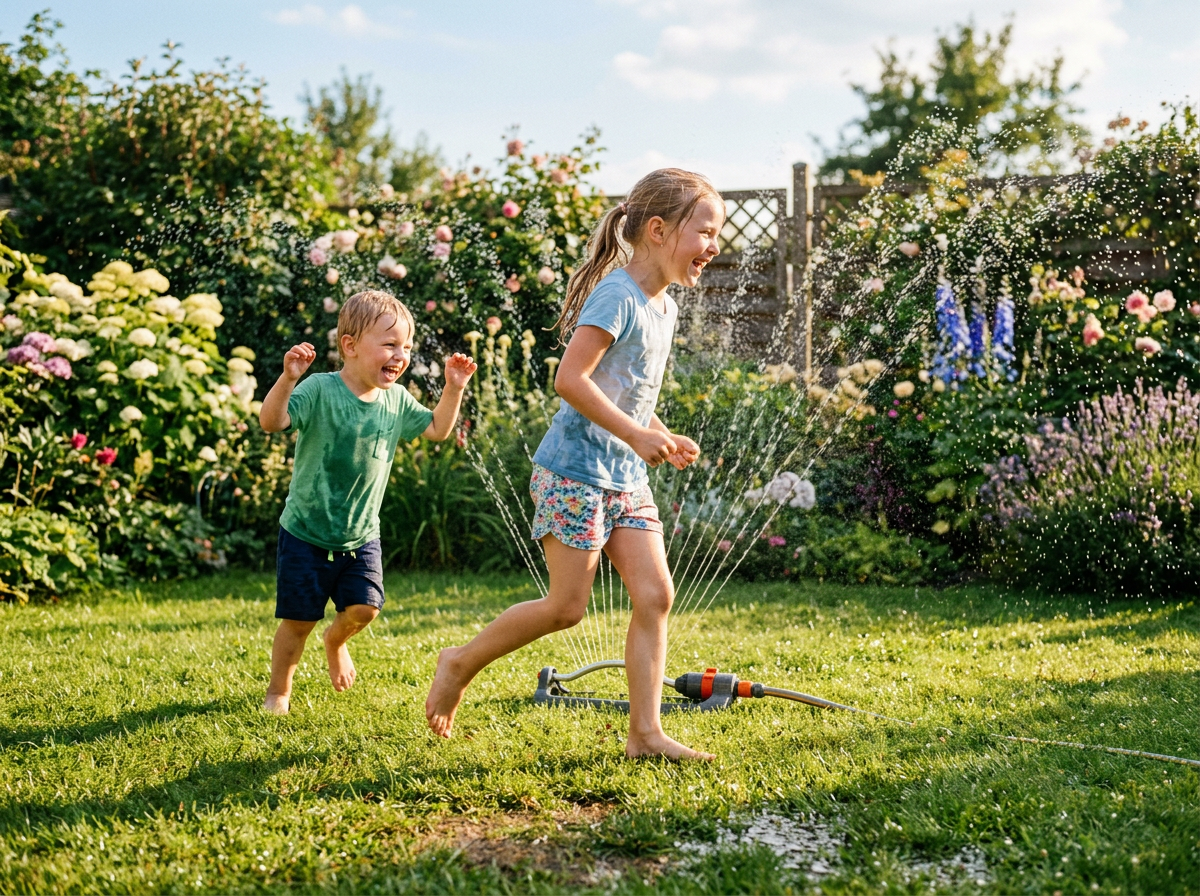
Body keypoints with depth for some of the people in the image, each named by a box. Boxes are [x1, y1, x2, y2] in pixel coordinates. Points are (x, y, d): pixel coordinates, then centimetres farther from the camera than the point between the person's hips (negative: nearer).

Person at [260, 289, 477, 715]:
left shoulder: (396, 401, -1)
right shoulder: (320, 391, -20)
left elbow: (437, 429, 13)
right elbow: (271, 421, -32)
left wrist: (453, 388, 1)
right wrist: (288, 377, -47)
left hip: (362, 536, 4)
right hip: (307, 532, -4)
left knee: (364, 608, -6)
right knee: (298, 619, 4)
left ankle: (336, 640, 30)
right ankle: (278, 691, 27)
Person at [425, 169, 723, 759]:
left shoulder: (663, 308, 13)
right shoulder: (616, 296, -16)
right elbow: (570, 379, -24)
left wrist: (662, 439, 11)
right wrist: (635, 433, -25)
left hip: (626, 478, 9)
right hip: (574, 471, -9)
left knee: (655, 595, -1)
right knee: (567, 607, -3)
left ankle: (645, 732, 3)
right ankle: (461, 664, 18)